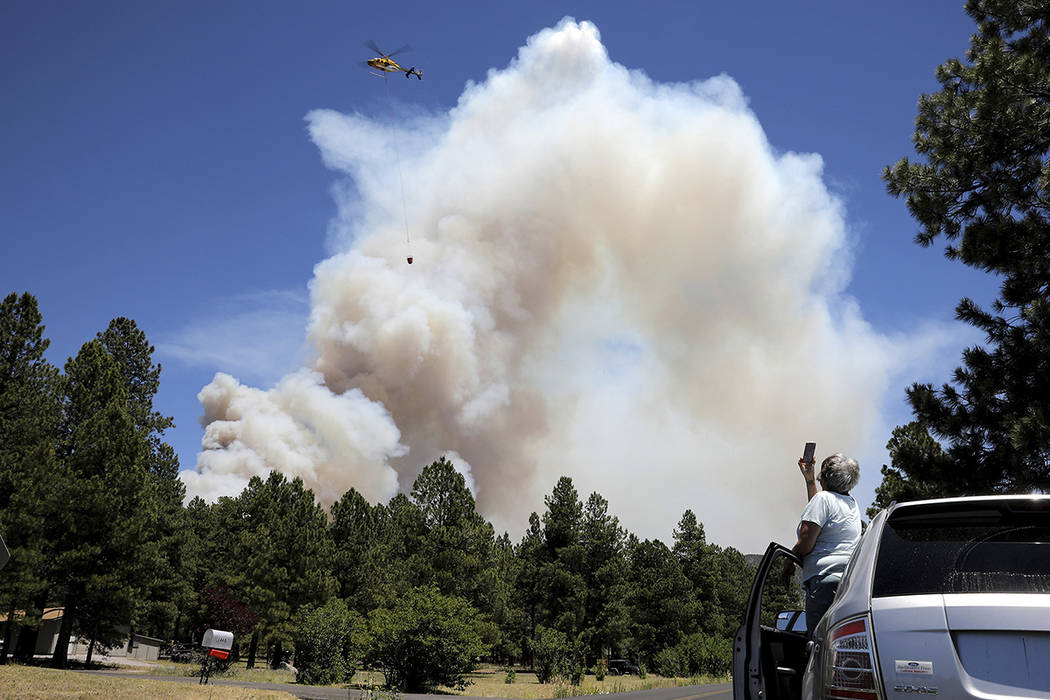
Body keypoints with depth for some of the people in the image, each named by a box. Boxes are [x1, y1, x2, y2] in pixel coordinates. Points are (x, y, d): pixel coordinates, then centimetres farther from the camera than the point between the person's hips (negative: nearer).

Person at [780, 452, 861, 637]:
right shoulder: (852, 504, 21)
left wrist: (788, 562, 8)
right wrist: (809, 479, 46)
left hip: (827, 581, -8)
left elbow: (805, 543, -9)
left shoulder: (824, 497, -3)